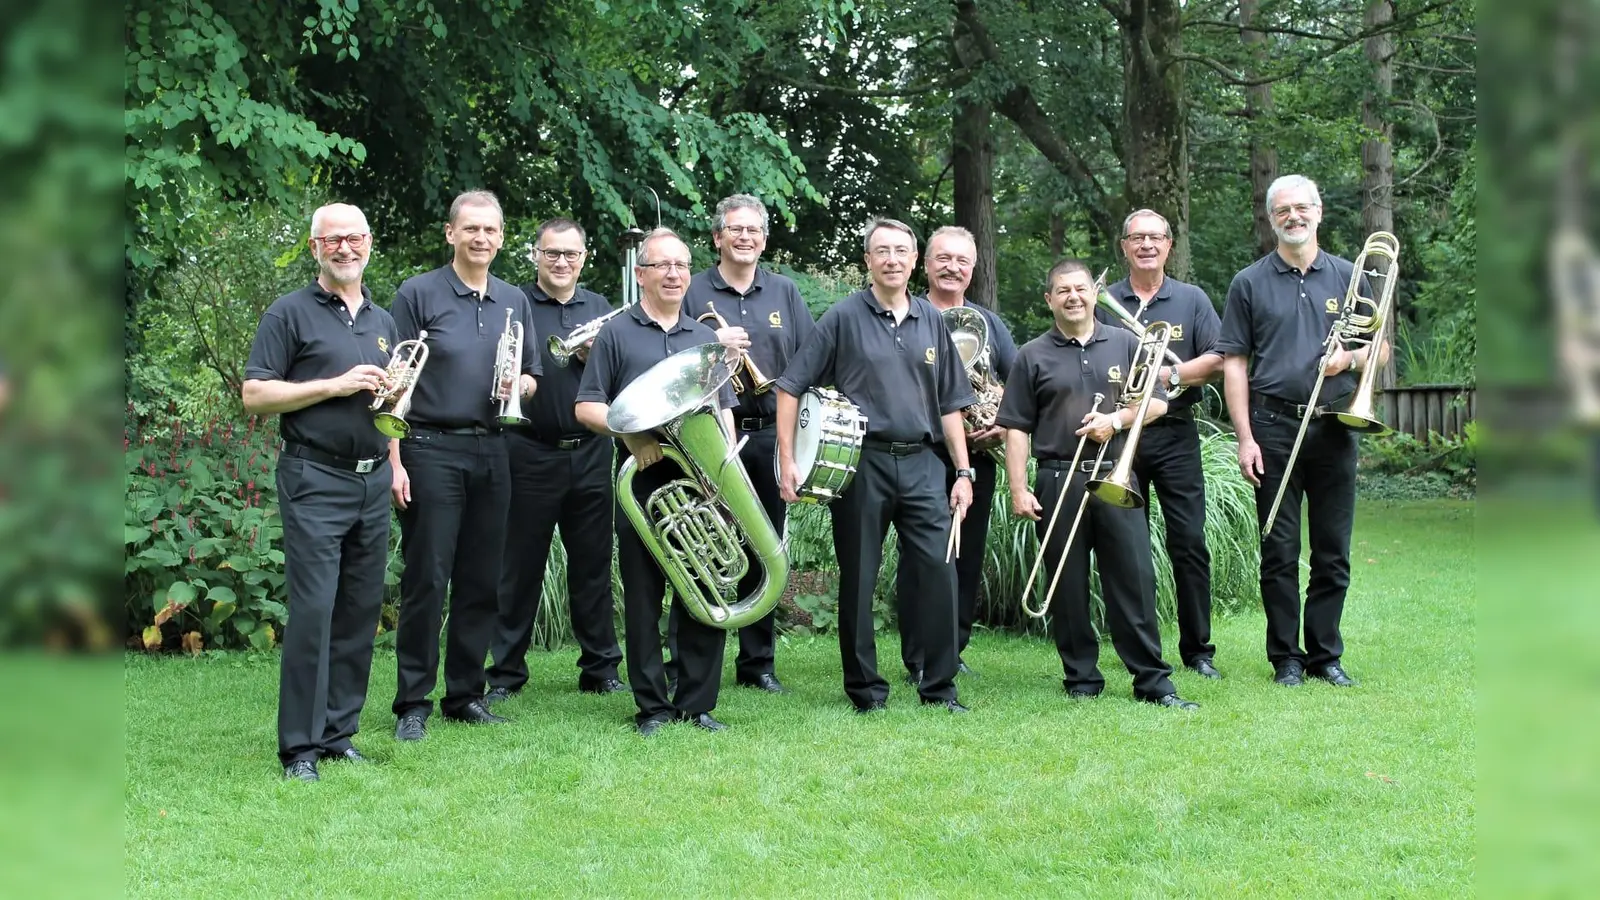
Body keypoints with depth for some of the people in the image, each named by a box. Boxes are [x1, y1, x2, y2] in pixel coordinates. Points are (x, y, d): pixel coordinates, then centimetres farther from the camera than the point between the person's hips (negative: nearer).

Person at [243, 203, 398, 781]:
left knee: (360, 612, 6)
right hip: (316, 479, -6)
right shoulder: (290, 313, 0)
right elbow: (254, 395, -7)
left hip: (373, 480, 6)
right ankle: (300, 747, -4)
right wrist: (335, 385, -14)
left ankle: (338, 733, 15)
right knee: (312, 609, -10)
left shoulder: (382, 321, 18)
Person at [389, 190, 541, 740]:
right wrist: (394, 461, -12)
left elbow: (532, 378, 19)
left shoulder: (514, 302, 14)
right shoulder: (419, 294, -2)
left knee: (482, 583, 8)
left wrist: (520, 384, -6)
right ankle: (413, 704, 4)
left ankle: (465, 695, 18)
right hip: (431, 451, -5)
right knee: (426, 581, -4)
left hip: (491, 452, 5)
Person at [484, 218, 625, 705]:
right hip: (532, 454, -3)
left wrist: (594, 357, -8)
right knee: (521, 567, 3)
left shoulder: (600, 309, 12)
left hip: (591, 452, 3)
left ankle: (600, 669, 18)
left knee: (592, 564, 9)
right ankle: (506, 673, 12)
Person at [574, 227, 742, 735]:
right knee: (643, 597, 1)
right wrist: (628, 431, -15)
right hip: (642, 480, -3)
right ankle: (652, 707, 9)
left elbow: (725, 411, 18)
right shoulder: (616, 334, 6)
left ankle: (697, 703, 10)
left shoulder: (707, 339, 18)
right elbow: (586, 407, 2)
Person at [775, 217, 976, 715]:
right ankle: (865, 689, 15)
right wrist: (787, 459, -9)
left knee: (939, 571, -2)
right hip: (861, 463, -3)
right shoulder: (844, 317, -1)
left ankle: (939, 686, 9)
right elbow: (790, 387, -2)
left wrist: (963, 471, 9)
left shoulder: (931, 321, 11)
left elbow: (950, 404, 15)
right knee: (858, 580, 3)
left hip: (921, 463, 3)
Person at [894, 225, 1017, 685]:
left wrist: (1005, 425, -5)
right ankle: (918, 660, 1)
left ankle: (953, 650, 18)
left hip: (977, 455, 5)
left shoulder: (988, 323, 17)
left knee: (969, 558, 8)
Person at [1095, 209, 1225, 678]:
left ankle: (1198, 649, 5)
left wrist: (1169, 375, -12)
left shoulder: (1192, 300, 8)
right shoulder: (1102, 302, 8)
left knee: (1189, 542, -3)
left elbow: (1216, 359, 0)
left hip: (1175, 434, 0)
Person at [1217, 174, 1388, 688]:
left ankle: (1326, 654, 15)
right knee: (1279, 552, 2)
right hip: (1274, 427, -2)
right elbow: (1234, 364, 2)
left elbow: (1381, 350, 14)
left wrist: (1351, 358, -10)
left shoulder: (1348, 277, 10)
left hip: (1334, 427, 2)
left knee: (1333, 552, 5)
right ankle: (1286, 658, 10)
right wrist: (1245, 438, -6)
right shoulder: (1250, 283, 5)